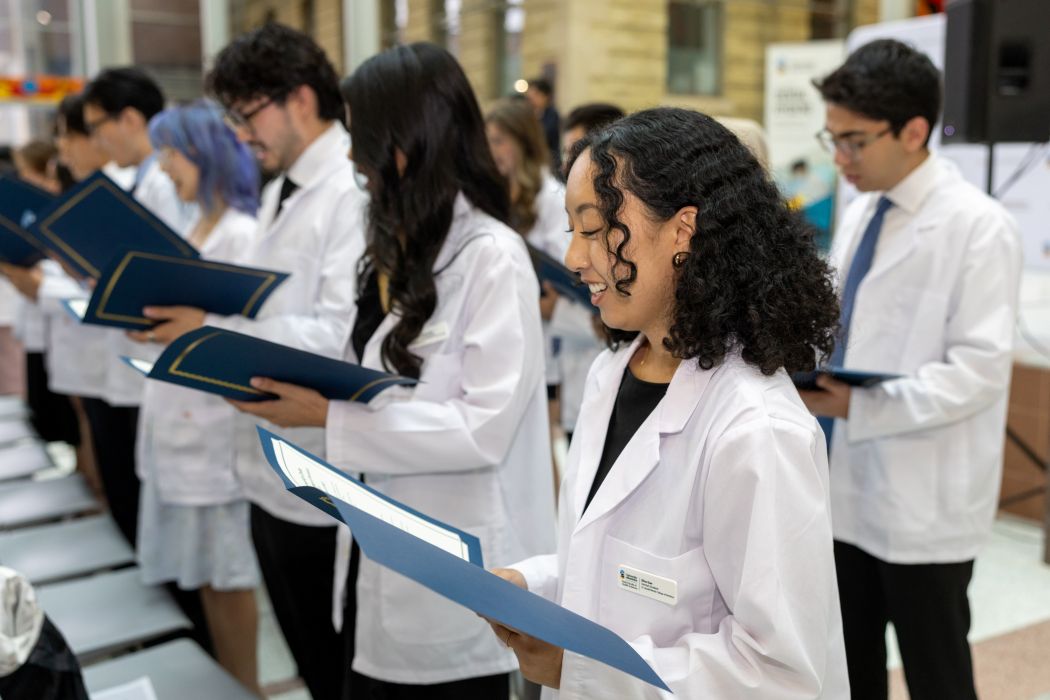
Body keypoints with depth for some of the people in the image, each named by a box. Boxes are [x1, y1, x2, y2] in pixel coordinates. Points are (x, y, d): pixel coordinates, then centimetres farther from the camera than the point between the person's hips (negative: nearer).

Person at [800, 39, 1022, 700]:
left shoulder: (978, 227, -15)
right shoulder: (860, 214, 9)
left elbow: (979, 371, -19)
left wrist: (859, 407, -24)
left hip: (922, 505, -7)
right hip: (848, 488, 7)